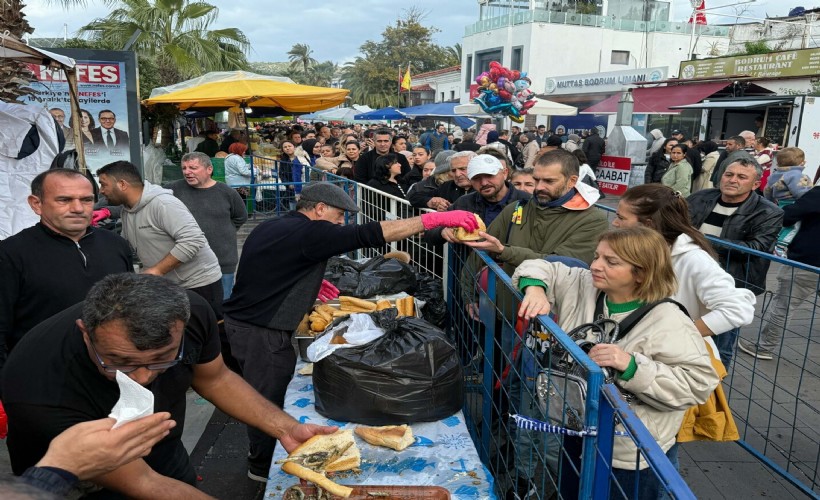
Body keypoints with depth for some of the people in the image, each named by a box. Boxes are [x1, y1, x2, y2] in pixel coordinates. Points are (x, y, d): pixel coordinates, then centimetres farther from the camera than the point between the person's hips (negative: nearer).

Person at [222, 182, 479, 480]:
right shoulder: (309, 232, -19)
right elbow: (373, 234, -26)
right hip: (261, 331, -10)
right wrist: (436, 219, -25)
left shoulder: (269, 228, 10)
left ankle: (260, 456, 41)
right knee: (270, 399, 7)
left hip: (240, 320, 10)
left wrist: (311, 283, 14)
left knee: (265, 396, 23)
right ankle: (264, 467, 26)